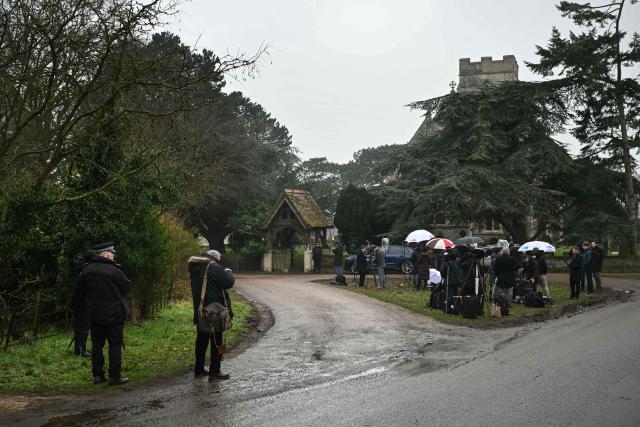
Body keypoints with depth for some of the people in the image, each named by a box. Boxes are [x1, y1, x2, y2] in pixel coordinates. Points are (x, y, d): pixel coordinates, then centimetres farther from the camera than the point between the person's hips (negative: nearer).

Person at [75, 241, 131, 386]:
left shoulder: (86, 270, 2)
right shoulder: (114, 270, -16)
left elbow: (80, 292, 11)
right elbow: (127, 287, -7)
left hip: (94, 314, 6)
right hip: (113, 314, -5)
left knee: (97, 344, 13)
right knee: (115, 344, 2)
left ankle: (97, 375, 17)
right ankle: (114, 377, 2)